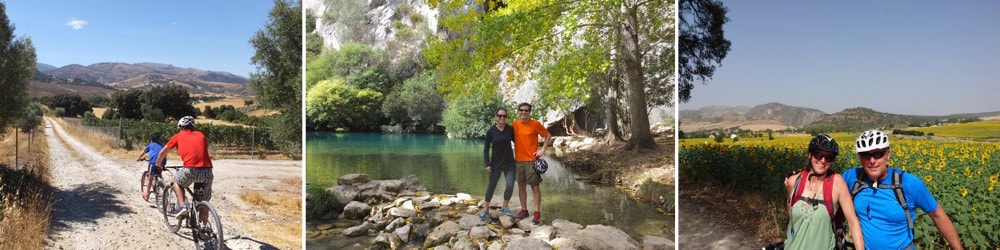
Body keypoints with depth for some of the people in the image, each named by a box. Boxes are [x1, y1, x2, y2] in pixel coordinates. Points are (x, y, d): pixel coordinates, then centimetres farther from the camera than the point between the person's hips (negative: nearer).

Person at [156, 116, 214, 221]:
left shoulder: (178, 136, 18)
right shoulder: (201, 135, 23)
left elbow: (163, 152, 29)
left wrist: (158, 164, 49)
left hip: (191, 170, -3)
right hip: (207, 172, 3)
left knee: (176, 182, 30)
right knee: (205, 201, 21)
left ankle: (183, 206, 13)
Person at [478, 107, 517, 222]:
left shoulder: (510, 129, -3)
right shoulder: (491, 131, -8)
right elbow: (486, 149, -3)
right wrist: (487, 164, -8)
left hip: (509, 163, 2)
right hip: (496, 163, -1)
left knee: (510, 186, -4)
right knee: (491, 186, 6)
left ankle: (504, 207, 18)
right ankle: (485, 209, 21)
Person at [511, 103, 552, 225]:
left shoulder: (535, 124, -8)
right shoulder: (514, 125, 4)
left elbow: (548, 136, 1)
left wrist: (543, 149, -8)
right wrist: (512, 153, 9)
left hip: (531, 160, -4)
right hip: (518, 160, 4)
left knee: (535, 187, 0)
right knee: (521, 186, 11)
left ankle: (537, 213, 5)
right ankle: (524, 210, 23)